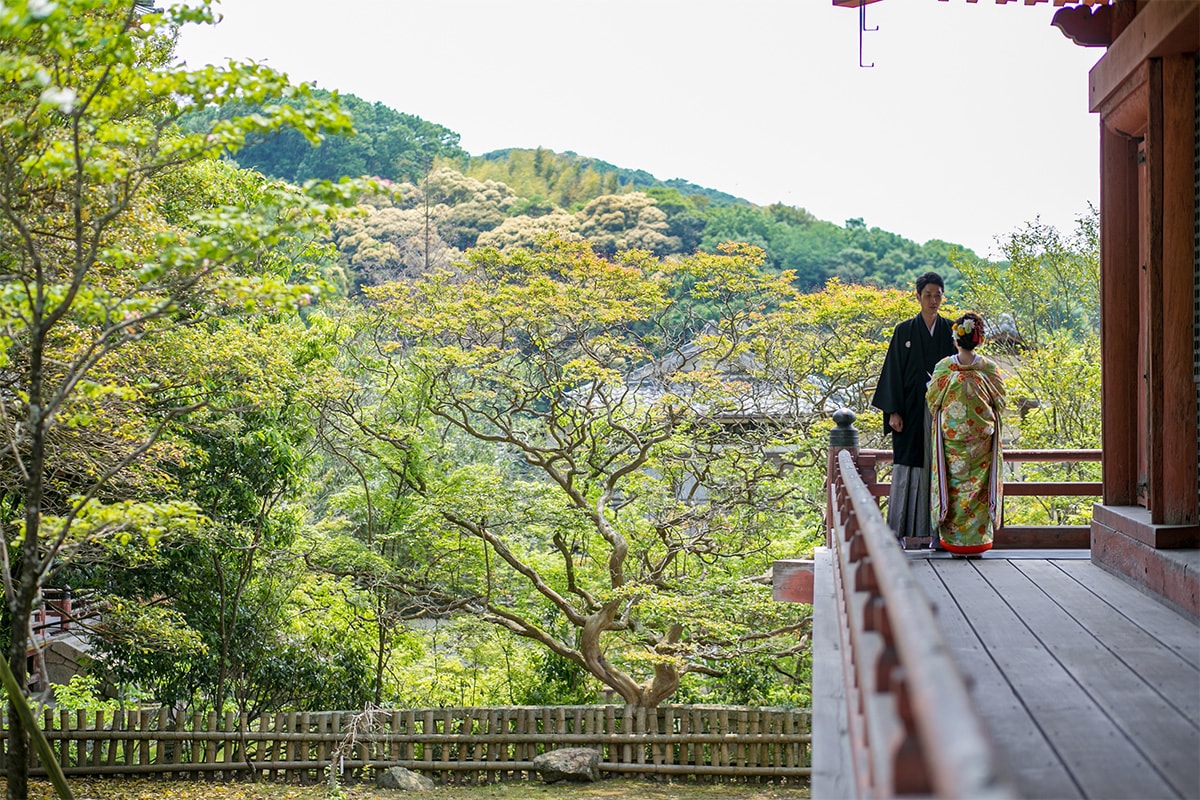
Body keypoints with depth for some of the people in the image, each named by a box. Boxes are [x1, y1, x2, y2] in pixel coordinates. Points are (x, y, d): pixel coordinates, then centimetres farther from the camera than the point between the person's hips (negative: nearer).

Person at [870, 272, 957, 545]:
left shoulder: (951, 331, 8)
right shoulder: (904, 331, 4)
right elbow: (894, 372, 2)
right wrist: (893, 411, -6)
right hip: (911, 411, -1)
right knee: (906, 469, -5)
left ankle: (937, 533, 6)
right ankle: (897, 533, -2)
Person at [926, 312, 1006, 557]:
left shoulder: (944, 367, -8)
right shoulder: (990, 368, -6)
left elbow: (932, 400, 2)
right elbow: (1000, 403, 3)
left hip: (950, 438, -1)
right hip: (982, 440, 1)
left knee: (953, 484, 6)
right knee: (978, 486, 8)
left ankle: (953, 540, 8)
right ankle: (978, 541, 10)